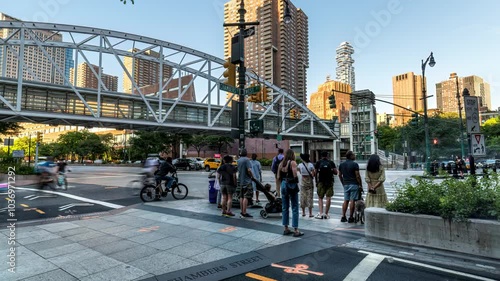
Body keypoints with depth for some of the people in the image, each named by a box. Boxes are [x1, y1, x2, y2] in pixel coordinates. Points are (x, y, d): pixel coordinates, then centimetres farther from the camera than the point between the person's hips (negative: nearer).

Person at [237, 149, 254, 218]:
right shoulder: (246, 159, -13)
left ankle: (242, 212, 19)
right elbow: (249, 170, -21)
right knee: (246, 197, -6)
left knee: (241, 197, 12)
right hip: (247, 181, -8)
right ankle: (244, 213, -6)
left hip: (240, 181, 8)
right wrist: (252, 176, -6)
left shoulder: (238, 160, 10)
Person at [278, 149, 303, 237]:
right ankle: (296, 230, 2)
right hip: (292, 185, -6)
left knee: (285, 207, 13)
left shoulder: (281, 164, 7)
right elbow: (295, 175, -19)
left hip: (283, 184, 6)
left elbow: (278, 177, 6)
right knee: (295, 208, 0)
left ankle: (286, 228, 20)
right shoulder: (293, 162, -9)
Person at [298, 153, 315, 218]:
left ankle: (303, 212, 17)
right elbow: (314, 174, -10)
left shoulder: (300, 165, -4)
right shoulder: (311, 165, -8)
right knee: (310, 197, 3)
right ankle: (310, 213, 5)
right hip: (310, 183, -1)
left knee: (303, 197, 10)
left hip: (303, 183, 1)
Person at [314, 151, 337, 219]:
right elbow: (336, 172, 2)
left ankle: (321, 213, -4)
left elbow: (315, 172, 0)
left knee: (320, 198, 8)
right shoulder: (331, 163, 3)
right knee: (328, 198, 4)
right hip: (330, 182, 0)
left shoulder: (318, 163, 2)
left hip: (321, 182, 0)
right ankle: (326, 214, 4)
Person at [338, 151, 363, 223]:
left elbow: (339, 175, 13)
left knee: (345, 201, 10)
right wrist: (360, 185, -4)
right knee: (352, 201, -1)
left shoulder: (341, 165, 8)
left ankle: (343, 217, 9)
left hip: (346, 185, 5)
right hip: (354, 184, -5)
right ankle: (351, 218, 2)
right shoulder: (355, 164, -10)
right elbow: (357, 176, -11)